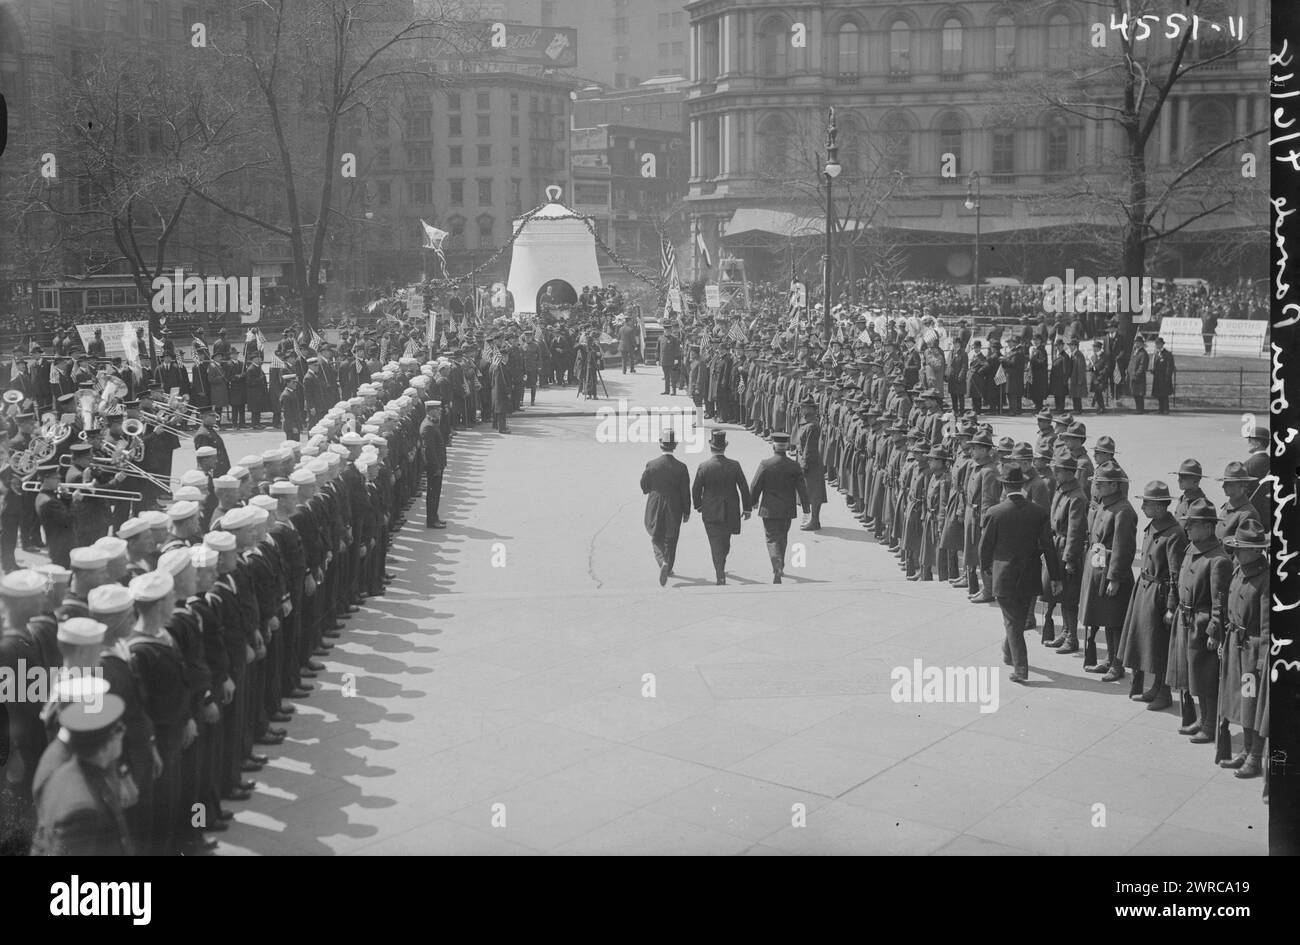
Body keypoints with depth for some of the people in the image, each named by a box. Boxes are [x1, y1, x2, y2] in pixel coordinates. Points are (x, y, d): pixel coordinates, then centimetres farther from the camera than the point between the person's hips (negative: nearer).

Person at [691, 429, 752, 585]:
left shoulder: (703, 467, -13)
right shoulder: (734, 466, -9)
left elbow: (695, 489, -5)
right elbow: (744, 488, -4)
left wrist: (698, 506, 12)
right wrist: (747, 508, 6)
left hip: (711, 511, -2)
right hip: (731, 511, 2)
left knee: (716, 543, 3)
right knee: (725, 541, 20)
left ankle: (720, 576, -4)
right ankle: (720, 569, 35)